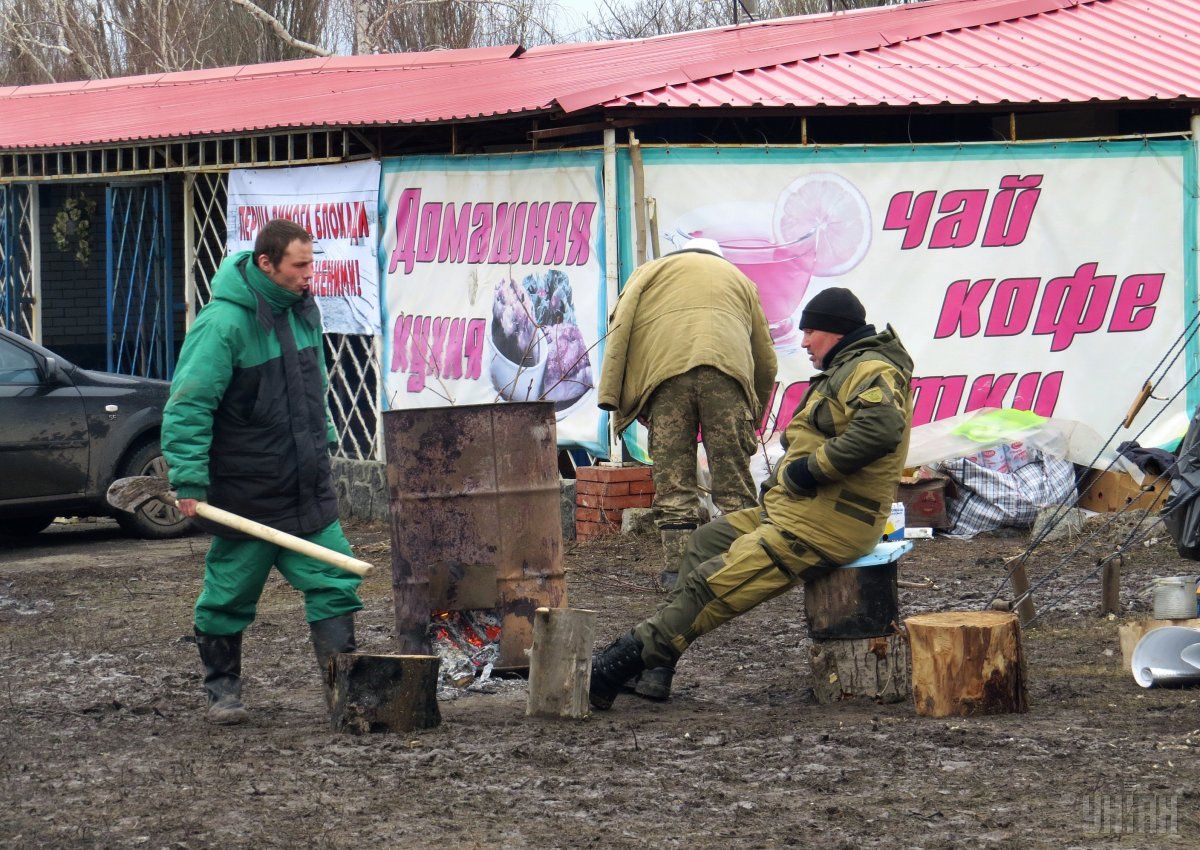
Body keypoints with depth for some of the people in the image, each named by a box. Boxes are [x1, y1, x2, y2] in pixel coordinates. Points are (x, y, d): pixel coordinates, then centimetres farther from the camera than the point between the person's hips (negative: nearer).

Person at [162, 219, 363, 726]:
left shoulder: (302, 310, 7)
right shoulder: (223, 323, -18)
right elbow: (188, 405, -18)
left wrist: (323, 445, 21)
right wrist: (189, 482, -21)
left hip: (308, 489, 6)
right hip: (245, 497, -6)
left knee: (335, 585, 0)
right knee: (229, 597, 6)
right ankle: (222, 689, 21)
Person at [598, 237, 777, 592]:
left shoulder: (651, 270, 30)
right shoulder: (738, 278, 35)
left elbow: (620, 327, 12)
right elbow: (765, 359, 31)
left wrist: (612, 395, 8)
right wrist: (755, 417, 40)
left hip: (664, 369, -1)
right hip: (727, 368, 1)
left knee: (672, 474, 1)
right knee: (733, 474, 3)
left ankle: (677, 564, -4)